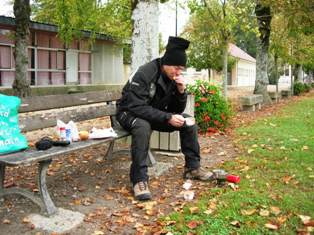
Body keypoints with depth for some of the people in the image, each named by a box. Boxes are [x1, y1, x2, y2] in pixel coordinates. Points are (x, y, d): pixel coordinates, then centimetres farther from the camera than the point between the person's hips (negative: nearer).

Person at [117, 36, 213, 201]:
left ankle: (192, 167, 4)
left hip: (156, 114, 7)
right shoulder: (144, 74, -27)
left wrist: (181, 91, -20)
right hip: (130, 113, -6)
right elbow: (137, 107, -34)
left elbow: (178, 110, -1)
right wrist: (168, 118, -36)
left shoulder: (173, 78, -4)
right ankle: (139, 179, -32)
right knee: (143, 126, -40)